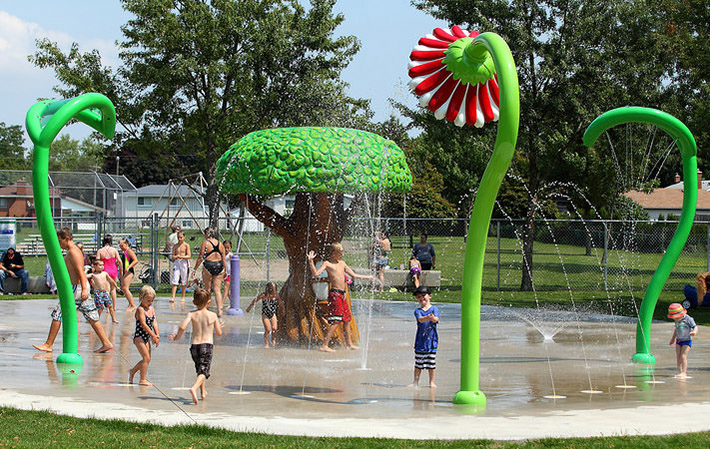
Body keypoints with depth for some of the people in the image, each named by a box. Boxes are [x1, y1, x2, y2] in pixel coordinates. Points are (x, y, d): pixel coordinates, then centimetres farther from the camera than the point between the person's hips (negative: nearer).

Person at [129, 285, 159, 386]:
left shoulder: (152, 309, 9)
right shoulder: (140, 309, -14)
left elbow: (154, 323, 6)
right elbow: (143, 325, -20)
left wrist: (157, 335, -7)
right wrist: (154, 336, -20)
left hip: (146, 337, 8)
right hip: (139, 337, -8)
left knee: (146, 359, 12)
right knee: (146, 358, -12)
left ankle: (132, 371, 32)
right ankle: (142, 380, -6)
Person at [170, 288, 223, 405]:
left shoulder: (192, 314, 2)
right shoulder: (212, 315, 2)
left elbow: (182, 326, -14)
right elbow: (219, 333, 9)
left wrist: (177, 337, 5)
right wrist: (219, 326, 32)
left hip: (195, 346, 3)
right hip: (207, 345, -3)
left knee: (200, 369, 25)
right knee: (204, 372, -11)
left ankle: (203, 392, 37)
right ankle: (194, 388, -38)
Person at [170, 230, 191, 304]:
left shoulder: (186, 246, 1)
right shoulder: (175, 246, 10)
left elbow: (189, 256, -6)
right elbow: (172, 256, 9)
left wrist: (182, 257, -20)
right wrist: (176, 257, -13)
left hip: (184, 263, -2)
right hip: (176, 263, 2)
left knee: (184, 281, 5)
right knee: (175, 280, -8)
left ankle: (183, 297, 16)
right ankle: (173, 297, -14)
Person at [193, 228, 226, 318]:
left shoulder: (205, 243, -4)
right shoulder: (220, 244, 8)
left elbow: (200, 257, -5)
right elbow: (223, 259, 9)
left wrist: (195, 269, 2)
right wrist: (224, 270, 18)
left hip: (208, 266, -3)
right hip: (219, 266, 3)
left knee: (207, 289, 9)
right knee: (217, 289, 1)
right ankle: (219, 310, -12)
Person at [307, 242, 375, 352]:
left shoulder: (342, 263, 18)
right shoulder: (327, 263, -4)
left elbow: (353, 275, 26)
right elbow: (316, 273, -18)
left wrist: (368, 277, 28)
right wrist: (311, 261, -26)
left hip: (342, 295, 8)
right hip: (335, 294, -8)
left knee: (347, 320, 14)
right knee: (335, 321, -12)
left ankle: (349, 344, 25)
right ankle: (324, 345, -12)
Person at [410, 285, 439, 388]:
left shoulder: (434, 309, 1)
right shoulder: (417, 311, 2)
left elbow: (436, 319, -16)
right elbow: (420, 319, -18)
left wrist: (433, 318, -41)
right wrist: (427, 318, -40)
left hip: (431, 340, -1)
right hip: (420, 340, 1)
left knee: (431, 362, 3)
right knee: (418, 363, 6)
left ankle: (431, 382, 13)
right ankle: (415, 381, 16)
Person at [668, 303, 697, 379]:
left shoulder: (688, 319, -17)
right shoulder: (677, 320, 3)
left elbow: (695, 327, -18)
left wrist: (694, 332, -41)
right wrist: (673, 338, 29)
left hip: (687, 341, -7)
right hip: (678, 341, 7)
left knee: (683, 356, -16)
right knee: (678, 357, 2)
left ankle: (684, 372, -16)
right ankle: (679, 372, 9)